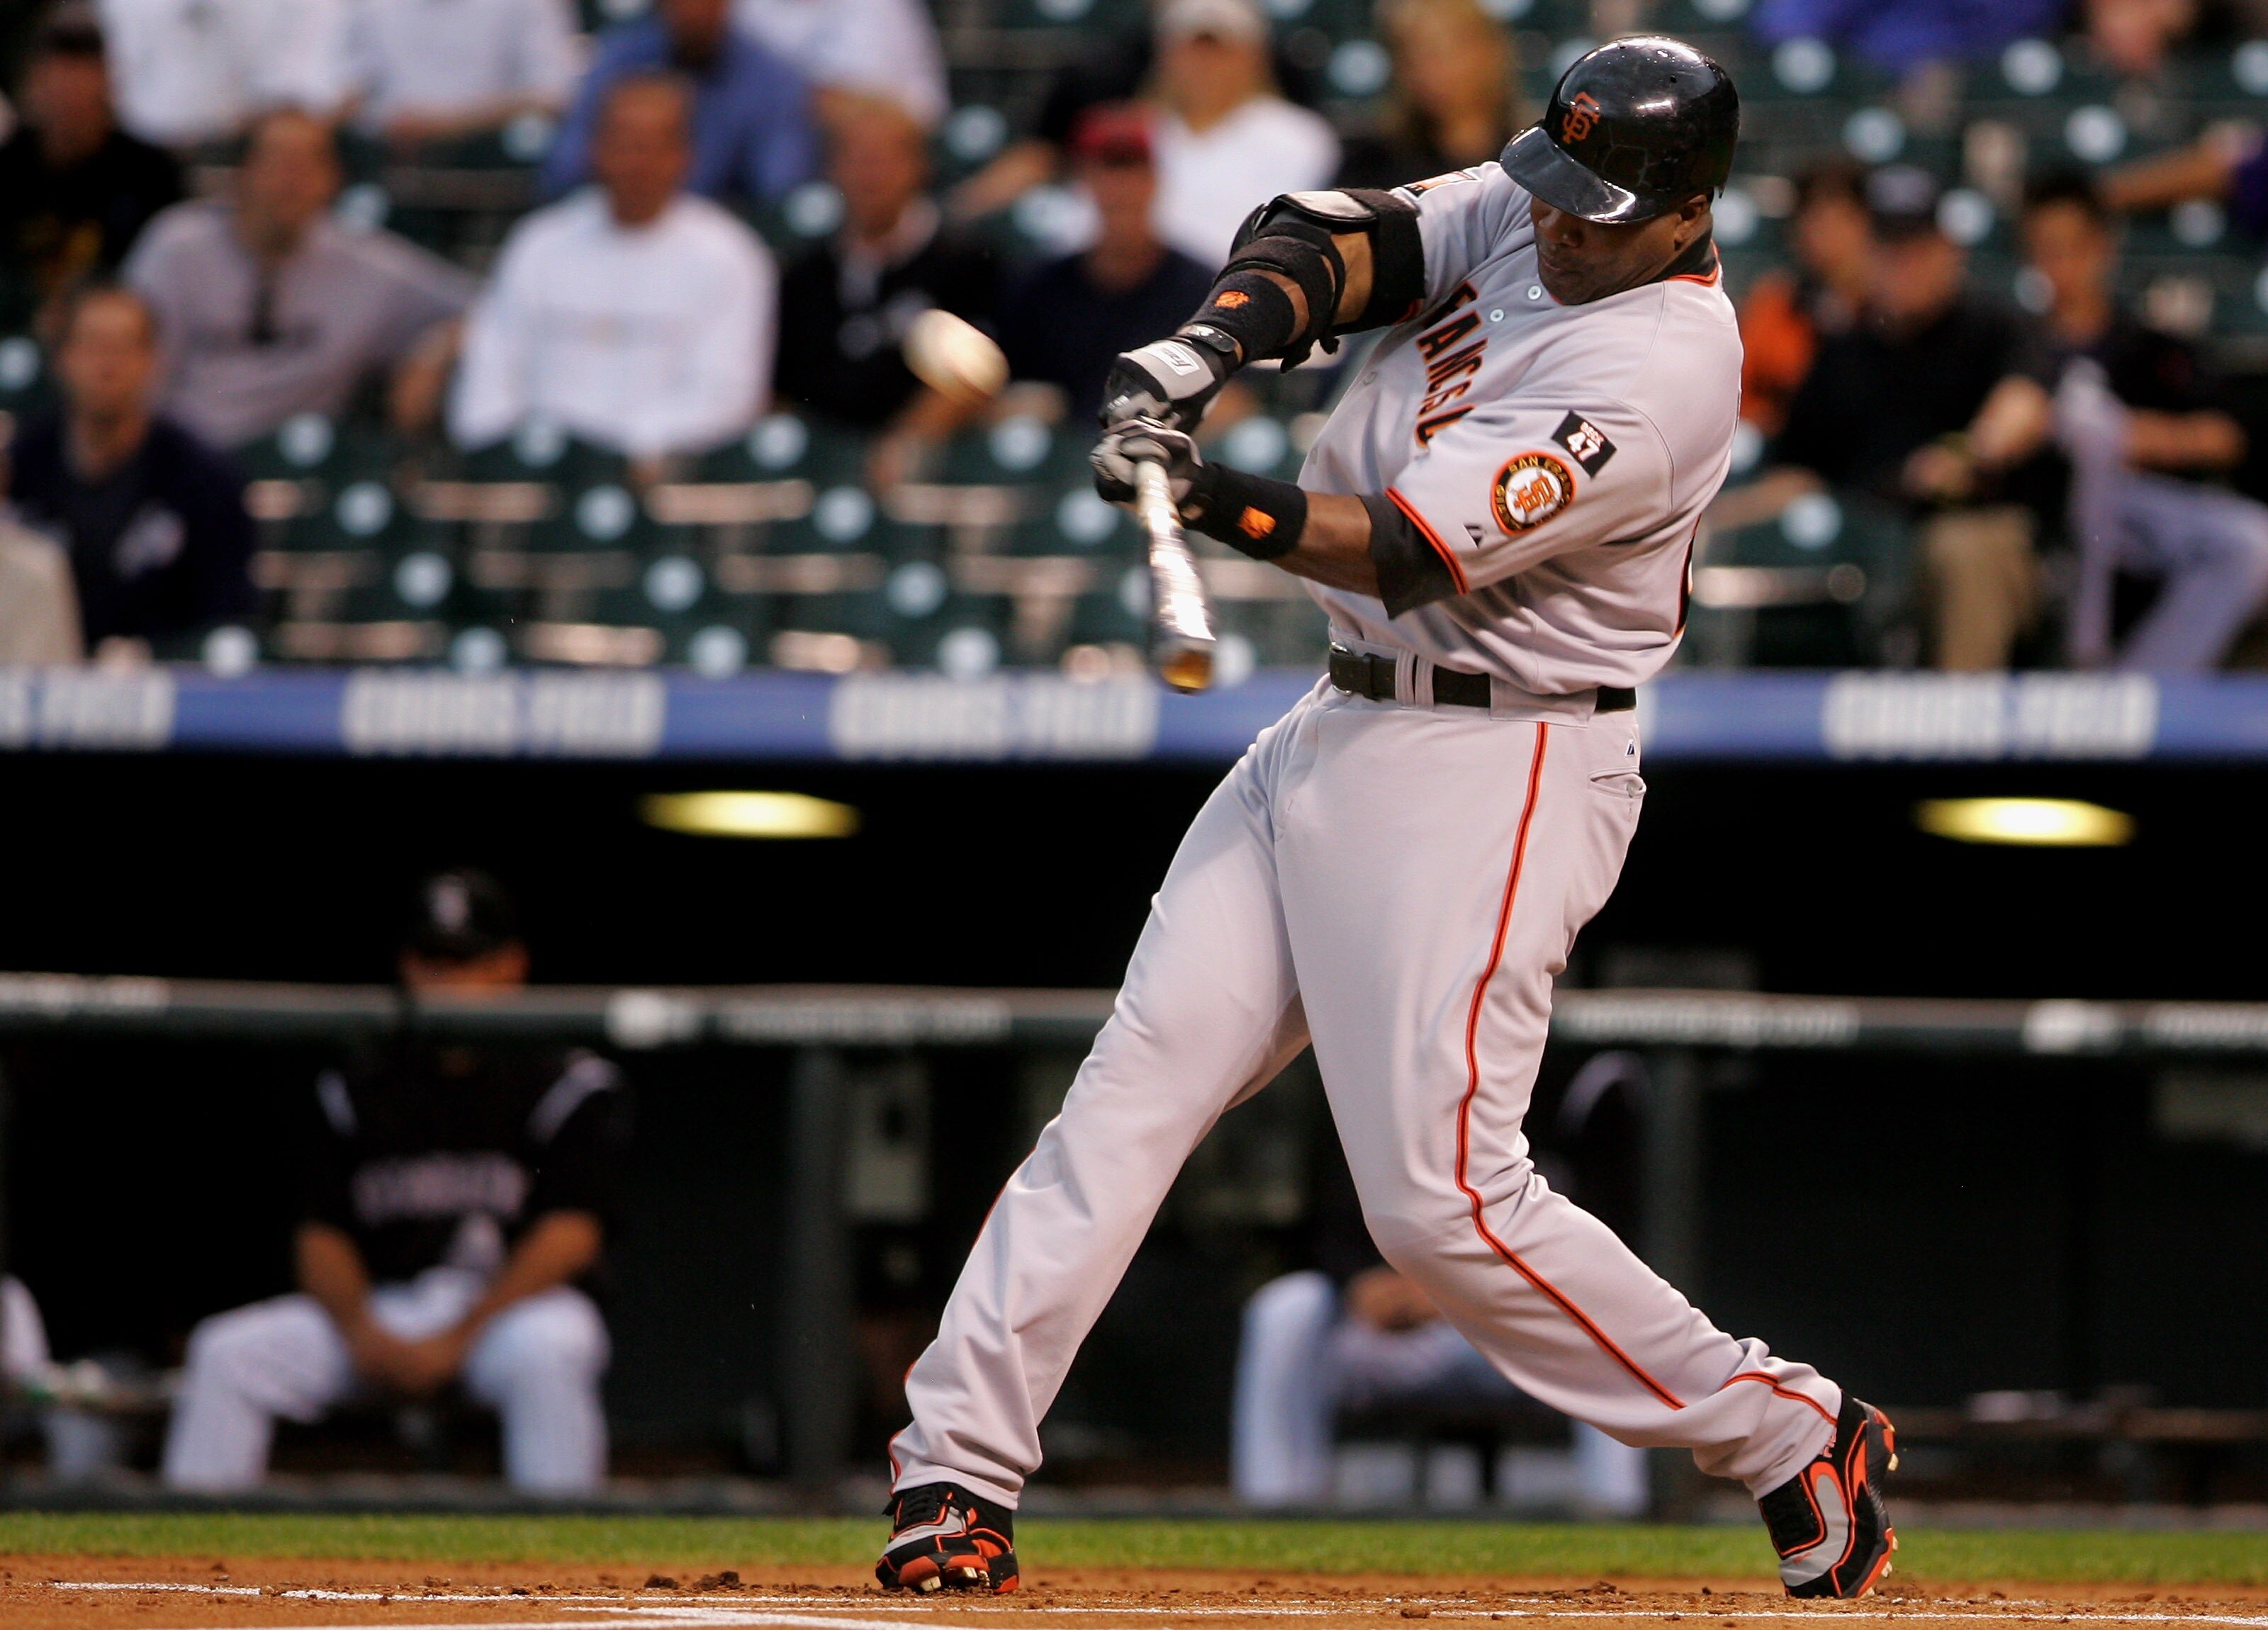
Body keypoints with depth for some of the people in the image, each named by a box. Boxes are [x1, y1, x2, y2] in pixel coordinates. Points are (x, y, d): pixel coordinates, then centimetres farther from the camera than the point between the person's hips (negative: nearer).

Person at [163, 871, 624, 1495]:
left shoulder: (566, 1084, -4)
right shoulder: (355, 1089, 8)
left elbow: (570, 1237, -11)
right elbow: (321, 1237, 7)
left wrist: (459, 1338, -18)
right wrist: (362, 1333, -14)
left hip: (515, 1303, -4)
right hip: (383, 1308, 4)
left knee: (544, 1349, -39)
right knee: (228, 1351, -14)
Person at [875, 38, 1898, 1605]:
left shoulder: (1664, 370, -20)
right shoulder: (1515, 212, 5)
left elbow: (1413, 549, -25)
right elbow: (1335, 242, -4)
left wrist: (1222, 504, -36)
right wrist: (1204, 349, -24)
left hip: (1486, 780, -8)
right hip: (1335, 733, 8)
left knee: (1442, 1196, -12)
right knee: (1138, 1080, 0)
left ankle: (1790, 1436, 2)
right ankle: (959, 1470, -1)